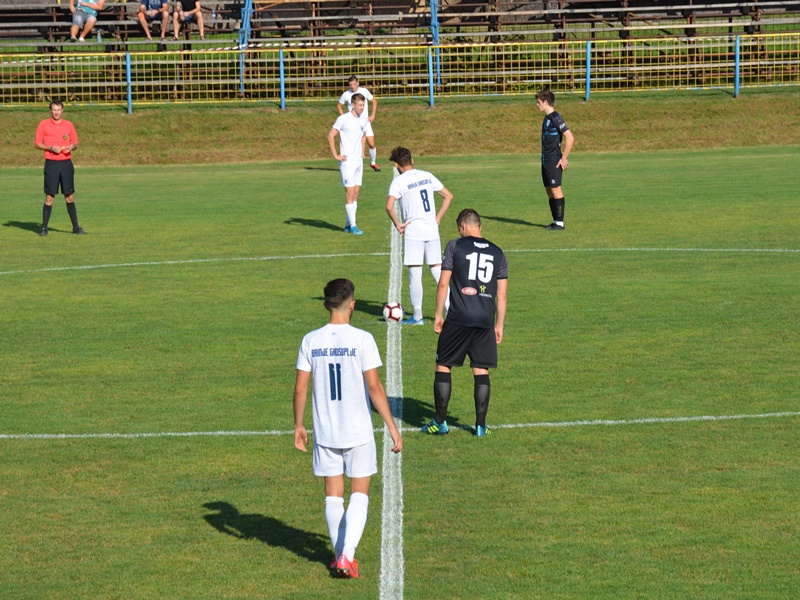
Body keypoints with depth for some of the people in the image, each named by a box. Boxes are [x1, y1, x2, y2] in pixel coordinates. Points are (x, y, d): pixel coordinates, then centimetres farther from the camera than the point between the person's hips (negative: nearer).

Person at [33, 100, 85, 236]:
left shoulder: (68, 125, 10)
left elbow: (75, 143, 14)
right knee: (49, 197, -4)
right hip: (51, 164, -2)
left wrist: (72, 146, -9)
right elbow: (37, 143, 1)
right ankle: (44, 228, 2)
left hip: (66, 163, 2)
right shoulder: (43, 124, 2)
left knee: (70, 196, 4)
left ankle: (75, 227, 10)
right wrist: (51, 147, -14)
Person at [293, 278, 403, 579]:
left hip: (325, 432, 3)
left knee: (333, 494, 12)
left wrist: (298, 425, 13)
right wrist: (392, 426, -7)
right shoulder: (362, 340, -11)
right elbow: (374, 387, -13)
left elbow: (300, 389, 0)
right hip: (358, 431, -3)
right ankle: (347, 556, -7)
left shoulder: (311, 341, -2)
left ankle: (340, 555, 19)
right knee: (359, 492, 6)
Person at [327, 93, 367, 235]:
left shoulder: (362, 121, 10)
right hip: (347, 161, -7)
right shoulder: (343, 119, -10)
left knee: (356, 193, 7)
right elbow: (330, 136, -10)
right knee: (350, 193, -9)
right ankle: (352, 225, -7)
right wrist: (336, 155, -12)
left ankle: (348, 224, 14)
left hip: (358, 161, 7)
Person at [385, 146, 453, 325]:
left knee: (415, 272, 0)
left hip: (413, 230, -5)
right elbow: (448, 196, 14)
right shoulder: (427, 176, 10)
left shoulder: (399, 181, -7)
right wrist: (438, 218, 15)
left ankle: (417, 316, 3)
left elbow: (389, 206, -21)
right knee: (437, 268, 11)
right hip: (432, 230, 5)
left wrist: (397, 224, -8)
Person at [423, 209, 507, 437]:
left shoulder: (455, 246, 1)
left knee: (443, 367, 7)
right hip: (485, 320, 3)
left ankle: (440, 422, 7)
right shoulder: (497, 253, 12)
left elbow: (443, 283, -2)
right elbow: (502, 294, 11)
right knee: (481, 371, 7)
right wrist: (499, 325, 17)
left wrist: (438, 315, 5)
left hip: (458, 318, -3)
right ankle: (481, 425, 7)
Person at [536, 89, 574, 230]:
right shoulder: (547, 118, 14)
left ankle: (560, 222, -3)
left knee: (556, 190, -6)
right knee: (549, 191, 11)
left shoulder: (555, 118, -14)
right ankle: (555, 221, 16)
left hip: (554, 161, -10)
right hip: (546, 160, 10)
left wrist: (563, 159, -17)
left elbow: (570, 138, -20)